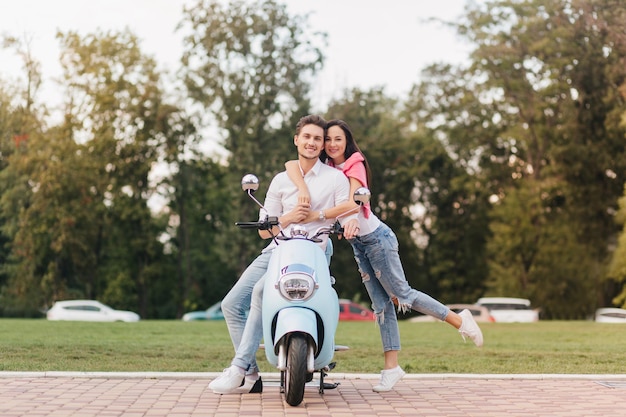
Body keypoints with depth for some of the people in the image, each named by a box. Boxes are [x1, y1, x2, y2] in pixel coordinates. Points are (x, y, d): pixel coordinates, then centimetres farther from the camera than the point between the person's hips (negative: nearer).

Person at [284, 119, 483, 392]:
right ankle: (391, 366, 6)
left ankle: (459, 320, 12)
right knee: (381, 303, 5)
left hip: (375, 237, -6)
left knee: (400, 293, -2)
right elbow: (291, 165, -17)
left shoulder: (355, 165, -13)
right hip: (357, 243, 6)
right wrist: (303, 188, -38)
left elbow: (353, 203, -30)